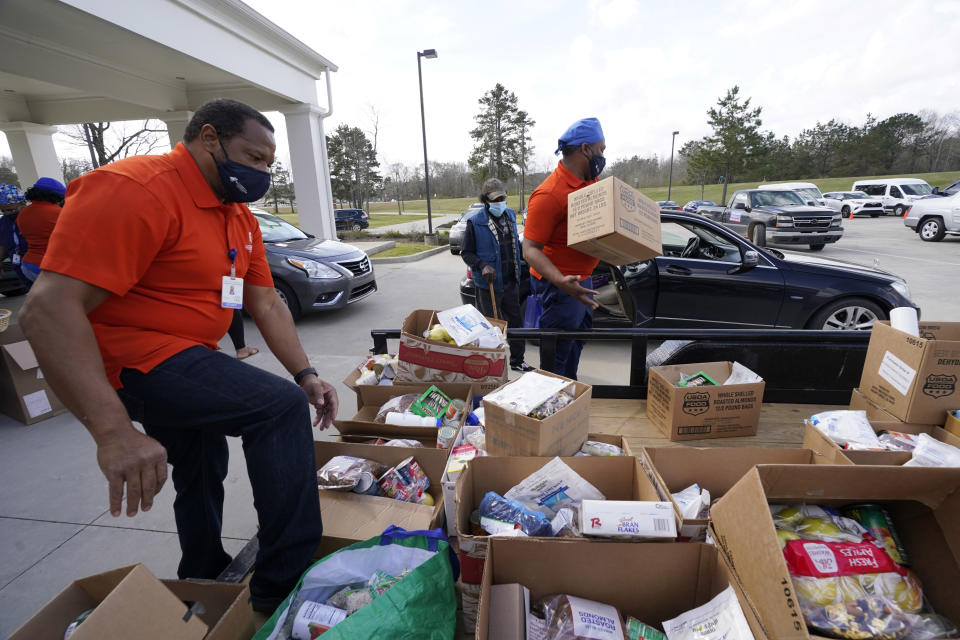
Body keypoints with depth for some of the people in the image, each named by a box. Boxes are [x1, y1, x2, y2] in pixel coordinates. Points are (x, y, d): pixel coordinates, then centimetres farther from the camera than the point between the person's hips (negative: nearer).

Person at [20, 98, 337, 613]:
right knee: (282, 407, -25)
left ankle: (204, 582, 51)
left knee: (202, 473, 24)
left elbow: (265, 303, 5)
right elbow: (48, 308, -30)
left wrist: (305, 374, -5)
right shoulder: (136, 189, -23)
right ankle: (285, 590, -13)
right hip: (132, 359, -10)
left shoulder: (239, 216, 6)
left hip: (187, 358, 10)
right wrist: (113, 431, -38)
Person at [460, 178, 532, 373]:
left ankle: (517, 360, 30)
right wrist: (482, 265, -25)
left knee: (515, 321, 15)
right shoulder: (475, 222, -11)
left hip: (510, 281, 6)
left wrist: (518, 271, 11)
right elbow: (466, 252, -8)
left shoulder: (510, 215, 8)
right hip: (488, 284, -6)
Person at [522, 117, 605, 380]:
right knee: (558, 352, 1)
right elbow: (530, 250, -26)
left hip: (582, 278, 10)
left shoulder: (590, 181, 5)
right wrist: (562, 282, -40)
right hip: (560, 283, -10)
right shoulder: (549, 194, -24)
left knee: (577, 342, 24)